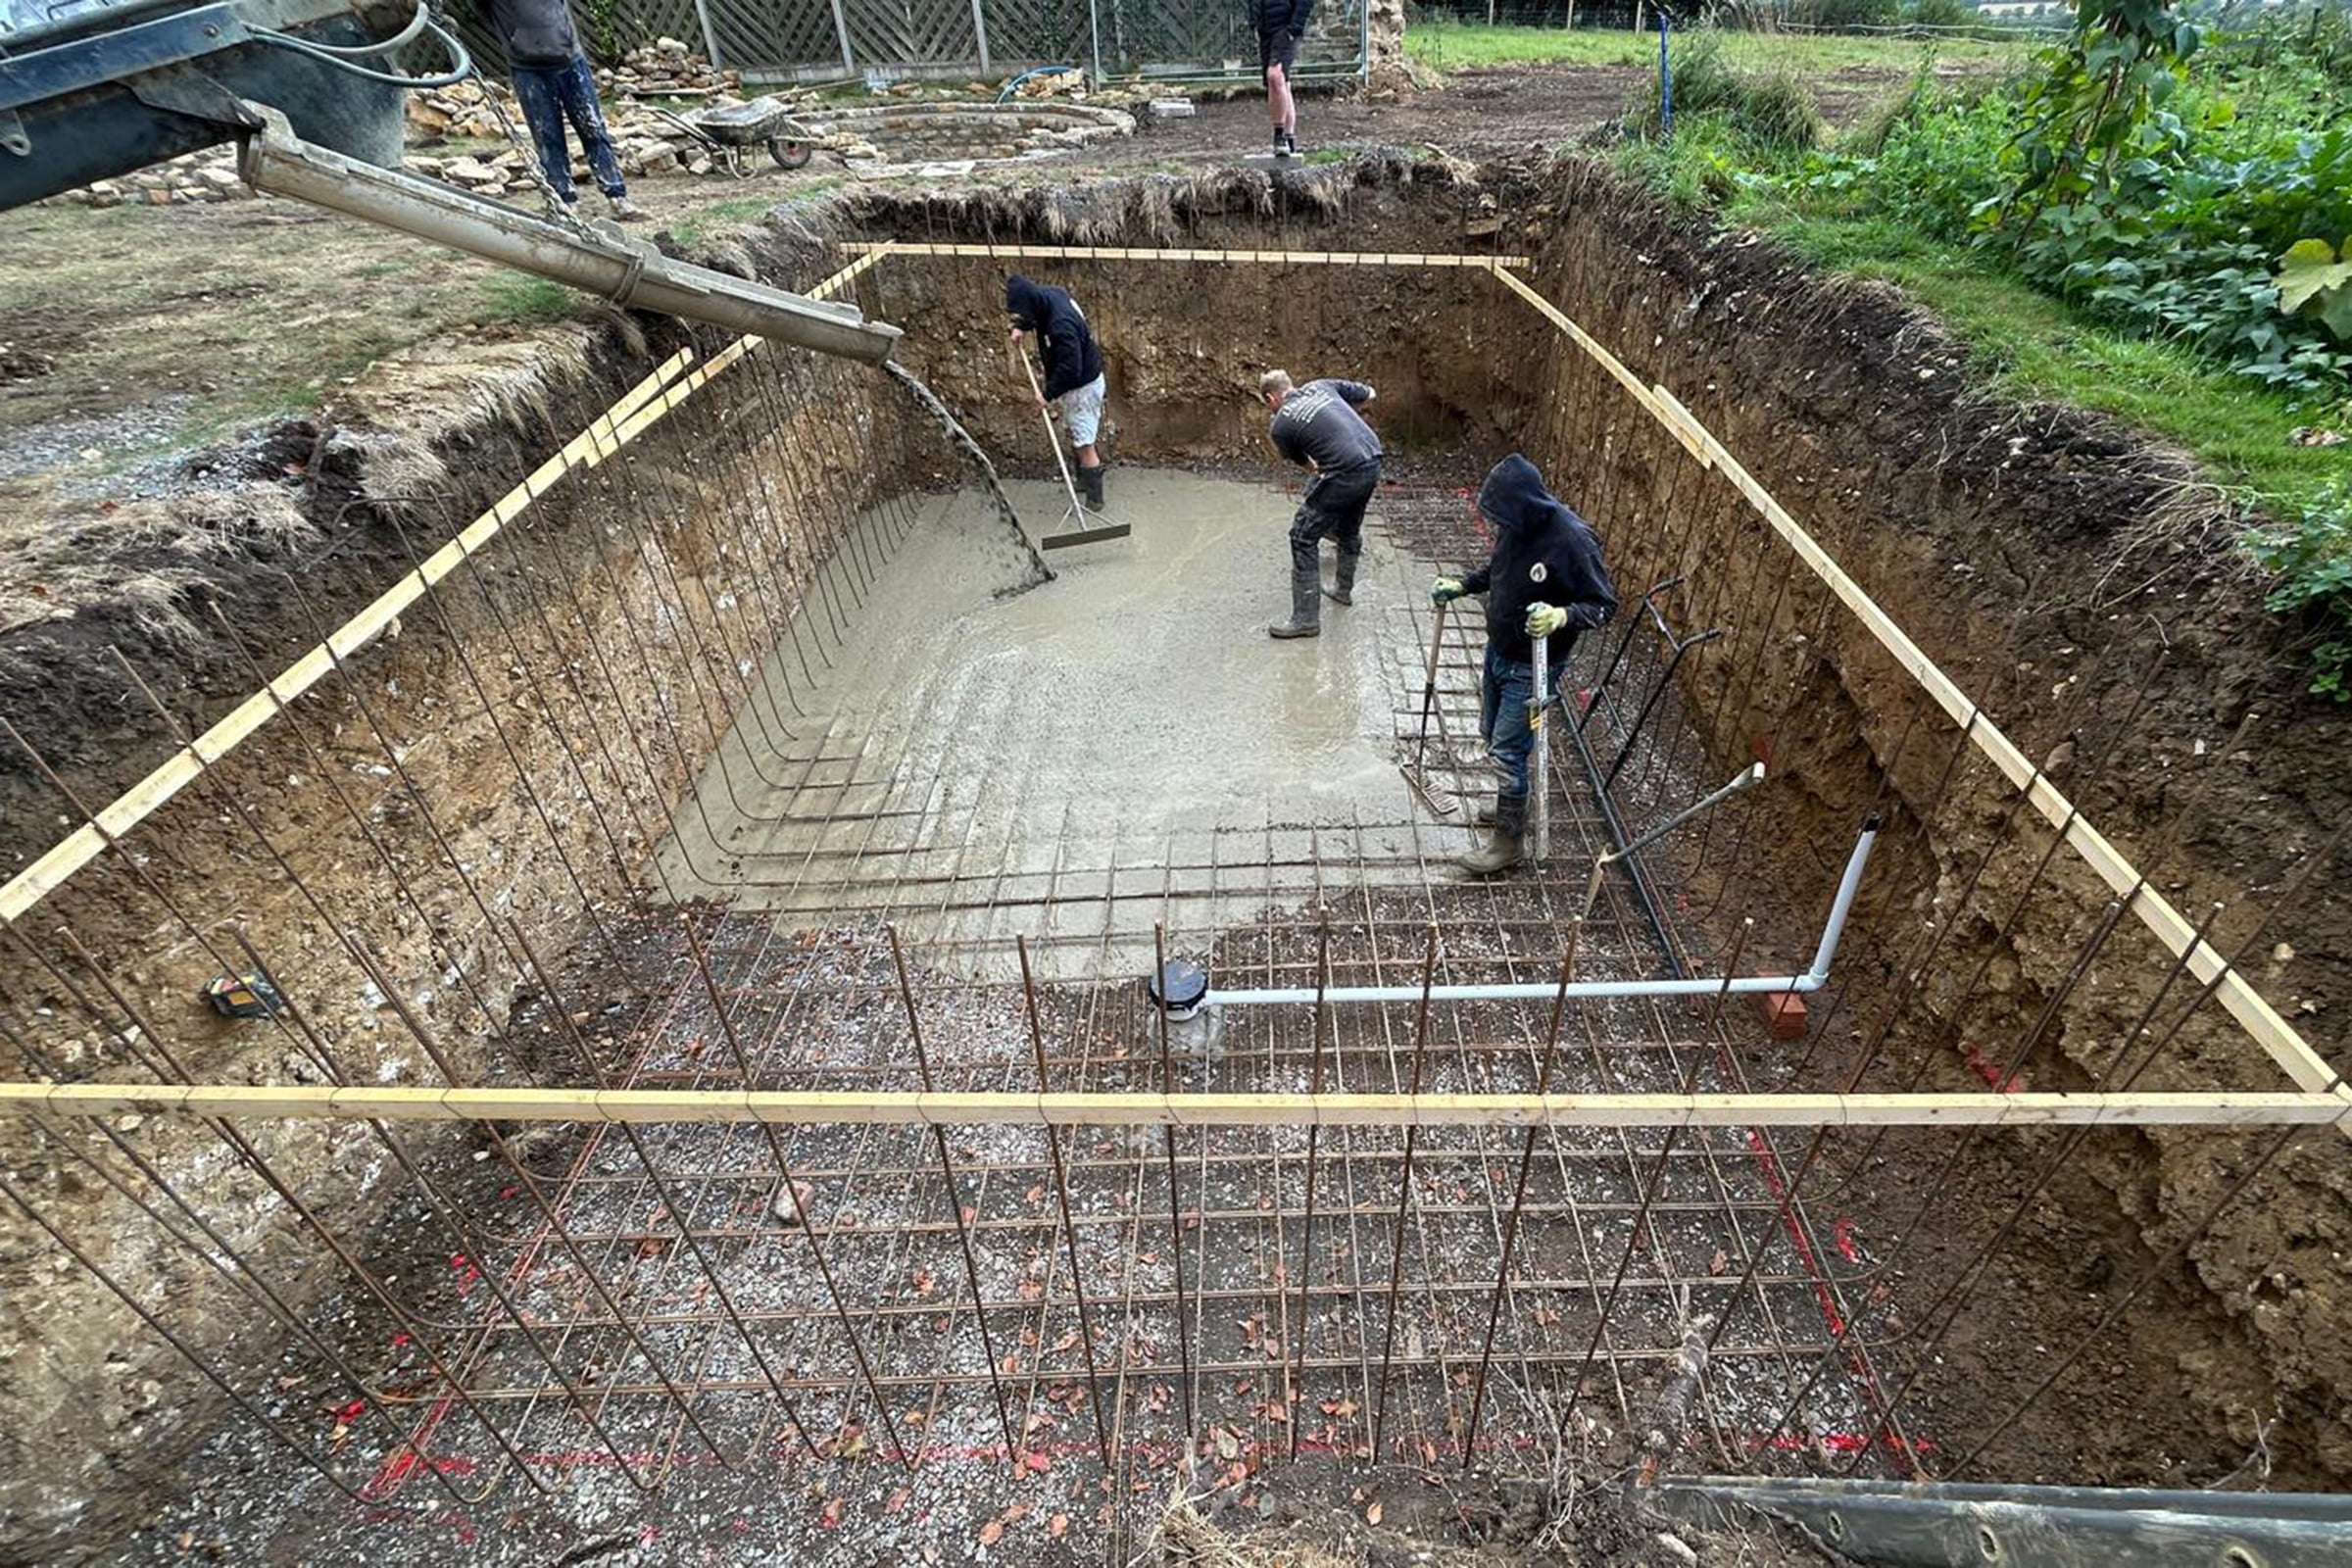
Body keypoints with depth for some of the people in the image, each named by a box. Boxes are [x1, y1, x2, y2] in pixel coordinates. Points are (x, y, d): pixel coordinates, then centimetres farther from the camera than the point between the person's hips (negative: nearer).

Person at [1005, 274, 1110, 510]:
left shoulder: (1061, 325, -35)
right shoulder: (1048, 294, -6)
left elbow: (1070, 369, -34)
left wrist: (1048, 393, -24)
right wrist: (1020, 327, 1)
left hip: (1083, 386, -10)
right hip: (1071, 384, 10)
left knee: (1084, 444, -3)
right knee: (1071, 433, 22)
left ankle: (1094, 499, 7)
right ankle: (1084, 481, 39)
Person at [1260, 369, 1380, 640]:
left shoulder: (1280, 426, 0)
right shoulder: (1320, 386, 13)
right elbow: (1370, 395, 22)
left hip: (1344, 474, -7)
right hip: (1373, 463, 7)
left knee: (1303, 537, 2)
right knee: (1349, 529, 27)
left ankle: (1306, 618, 3)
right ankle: (1343, 589, 46)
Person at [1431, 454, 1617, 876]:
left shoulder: (1572, 540, -28)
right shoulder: (1517, 525, -5)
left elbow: (1605, 604, -20)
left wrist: (1562, 616, -37)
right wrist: (1462, 585, 7)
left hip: (1531, 667, -8)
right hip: (1498, 651, 8)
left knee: (1507, 751, -2)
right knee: (1493, 733, 21)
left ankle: (1506, 841, 14)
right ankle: (1513, 802, 44)